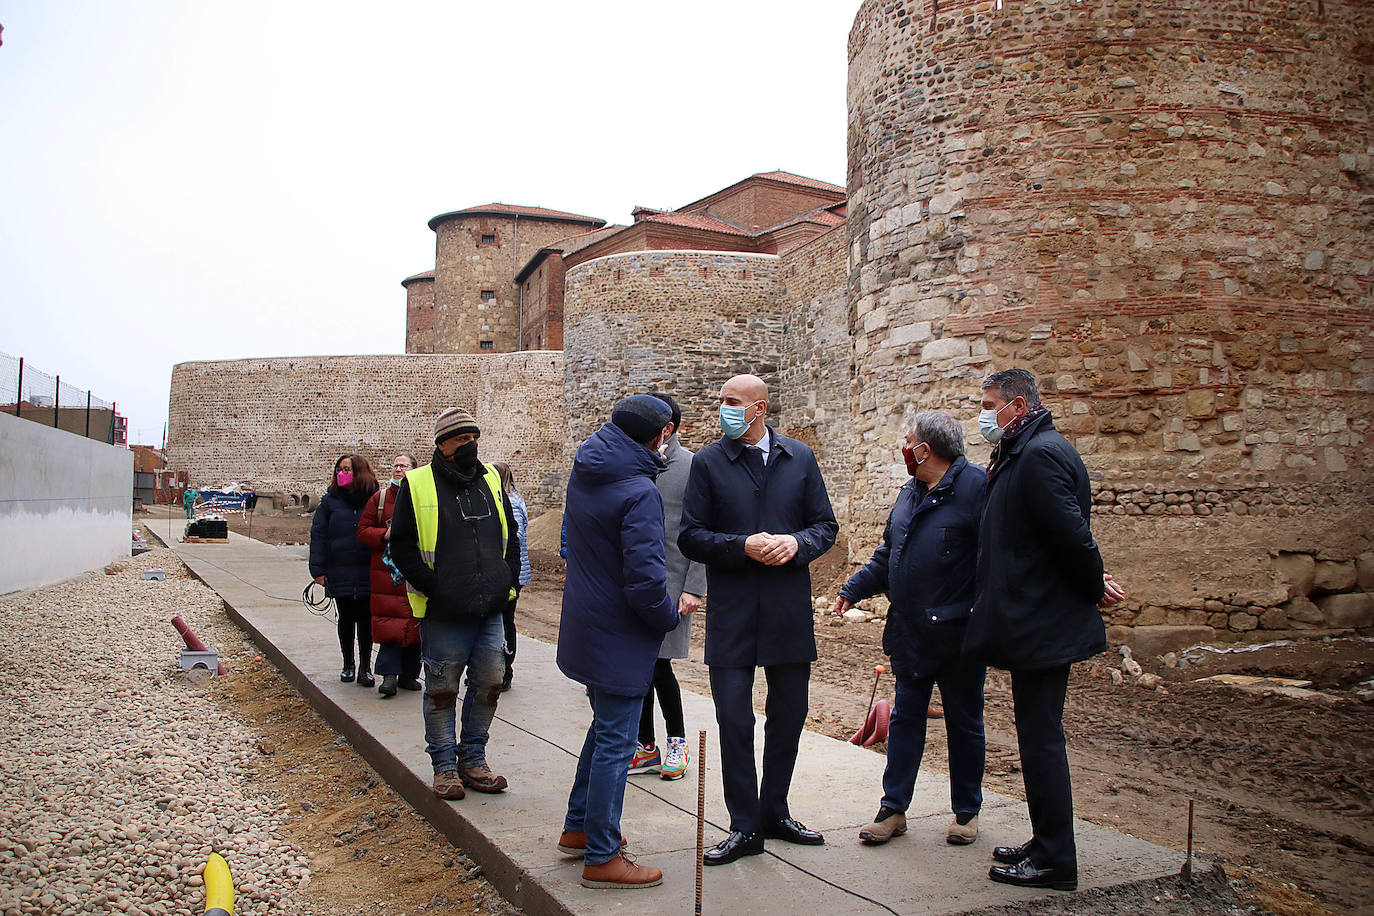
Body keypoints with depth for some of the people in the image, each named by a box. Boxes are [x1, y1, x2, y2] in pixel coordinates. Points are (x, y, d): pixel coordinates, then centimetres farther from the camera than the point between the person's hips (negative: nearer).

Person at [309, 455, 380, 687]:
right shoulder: (330, 500, 3)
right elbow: (318, 535, 3)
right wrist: (318, 569, -4)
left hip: (368, 573, -1)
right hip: (339, 573, 1)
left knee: (366, 619, 3)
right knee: (346, 619, 11)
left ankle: (365, 667, 14)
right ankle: (348, 665, 26)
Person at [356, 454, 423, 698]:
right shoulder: (379, 497, 7)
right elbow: (363, 529, 6)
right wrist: (385, 535, -11)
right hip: (386, 570, -1)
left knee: (415, 621, 4)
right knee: (390, 622, -7)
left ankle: (409, 673, 15)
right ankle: (389, 675, -5)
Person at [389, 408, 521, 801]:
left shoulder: (491, 479, 10)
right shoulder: (417, 485, -4)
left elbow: (510, 535, 20)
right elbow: (401, 544, -5)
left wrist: (510, 579, 8)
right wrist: (431, 587, -13)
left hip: (491, 609, 5)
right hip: (443, 613, -5)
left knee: (488, 686, 11)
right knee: (442, 691, 5)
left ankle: (473, 759, 26)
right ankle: (445, 765, 21)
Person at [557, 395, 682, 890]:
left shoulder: (584, 472, 2)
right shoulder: (639, 492, -23)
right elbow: (645, 579, -28)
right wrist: (670, 617, -8)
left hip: (584, 624, 9)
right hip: (620, 636, -9)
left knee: (605, 728, 24)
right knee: (615, 743, 2)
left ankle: (579, 828, 35)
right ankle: (602, 858, 13)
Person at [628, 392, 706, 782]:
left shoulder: (692, 468, -6)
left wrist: (694, 589, -13)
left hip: (669, 582, -5)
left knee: (658, 665, -2)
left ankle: (676, 740, 19)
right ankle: (646, 746, 22)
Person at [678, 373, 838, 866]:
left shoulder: (800, 459, 5)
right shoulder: (708, 462, 0)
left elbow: (825, 525, 8)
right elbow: (691, 537, -3)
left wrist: (796, 543, -13)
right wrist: (743, 546, -18)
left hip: (790, 608, 3)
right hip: (731, 612, -2)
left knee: (789, 714, 13)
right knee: (734, 721, -1)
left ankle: (774, 811, 32)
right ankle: (745, 828, 13)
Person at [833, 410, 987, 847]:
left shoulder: (976, 487, -13)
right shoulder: (909, 493, 12)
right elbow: (887, 555, 20)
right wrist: (854, 588, 13)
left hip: (958, 632, -7)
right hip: (911, 633, 7)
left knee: (964, 724, 10)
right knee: (905, 720, 12)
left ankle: (966, 812, 26)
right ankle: (893, 809, 21)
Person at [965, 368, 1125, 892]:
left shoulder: (1040, 455, -19)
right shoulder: (1019, 456, 15)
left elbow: (1071, 534, -23)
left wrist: (1094, 587, -8)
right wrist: (1094, 583, 12)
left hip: (1042, 626, -11)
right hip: (1036, 624, 11)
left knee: (1041, 739, -2)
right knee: (1038, 736, 17)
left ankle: (1054, 862, 8)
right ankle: (1047, 844, 28)